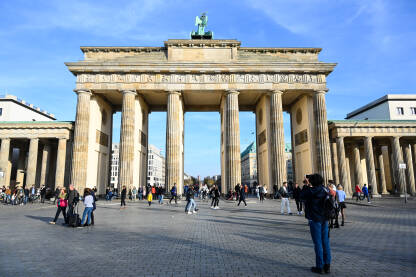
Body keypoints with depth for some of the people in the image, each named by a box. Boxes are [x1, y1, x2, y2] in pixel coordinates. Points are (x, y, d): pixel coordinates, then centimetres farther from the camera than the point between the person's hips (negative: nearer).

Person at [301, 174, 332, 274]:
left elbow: (302, 196, 0)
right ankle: (327, 266, 19)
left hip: (315, 220, -6)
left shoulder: (311, 191, -16)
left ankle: (319, 267, 8)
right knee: (325, 242, 11)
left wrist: (306, 186, 7)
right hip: (324, 219, 6)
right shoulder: (324, 190, 1)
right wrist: (309, 187, 13)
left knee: (318, 243, 1)